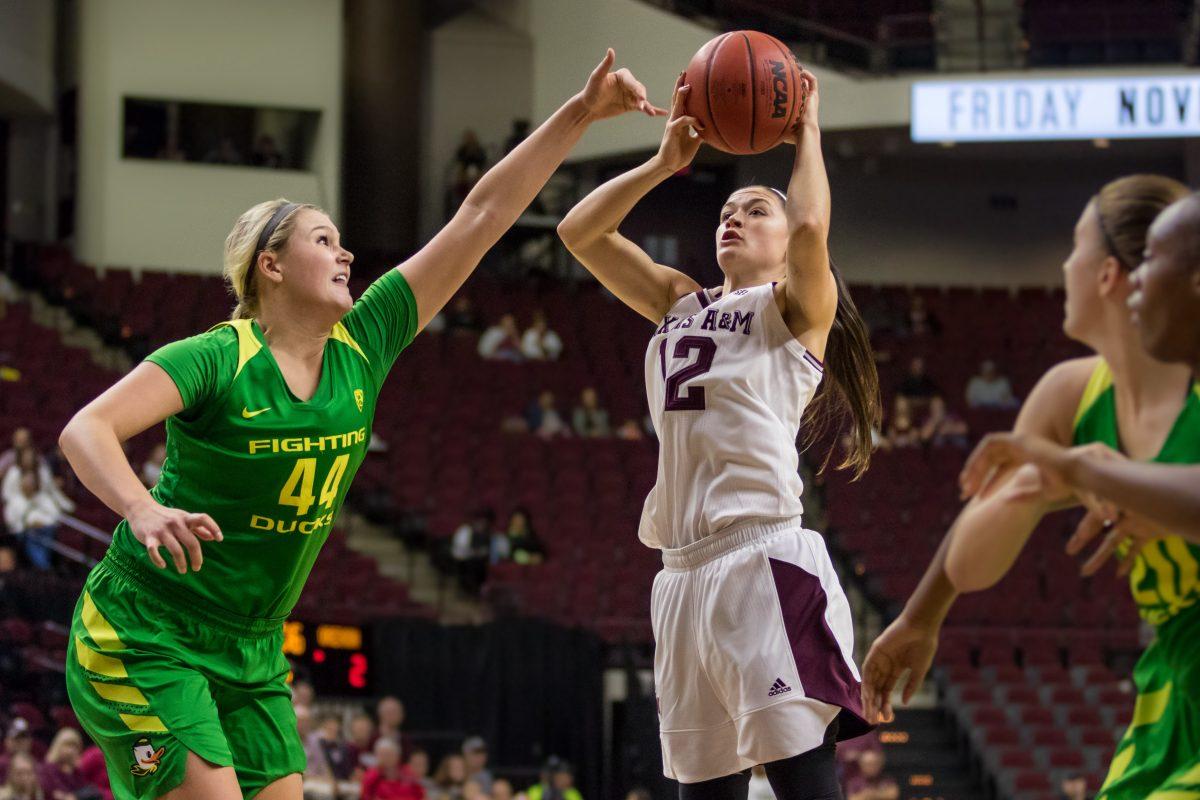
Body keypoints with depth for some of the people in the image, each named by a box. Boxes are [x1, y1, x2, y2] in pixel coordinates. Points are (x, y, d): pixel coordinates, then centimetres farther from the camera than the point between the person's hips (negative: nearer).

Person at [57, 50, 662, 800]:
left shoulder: (361, 350, 1)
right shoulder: (217, 359, -16)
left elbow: (481, 216, 0)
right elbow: (86, 429, -29)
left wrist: (580, 114, -1)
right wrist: (143, 509, -48)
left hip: (250, 654, 7)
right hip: (144, 641, -7)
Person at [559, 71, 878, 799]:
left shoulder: (795, 308, 6)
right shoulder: (681, 304, 22)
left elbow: (812, 226, -14)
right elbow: (581, 231, 18)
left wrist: (806, 133, 1)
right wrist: (666, 162, 13)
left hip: (767, 561, -7)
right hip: (687, 571, 7)